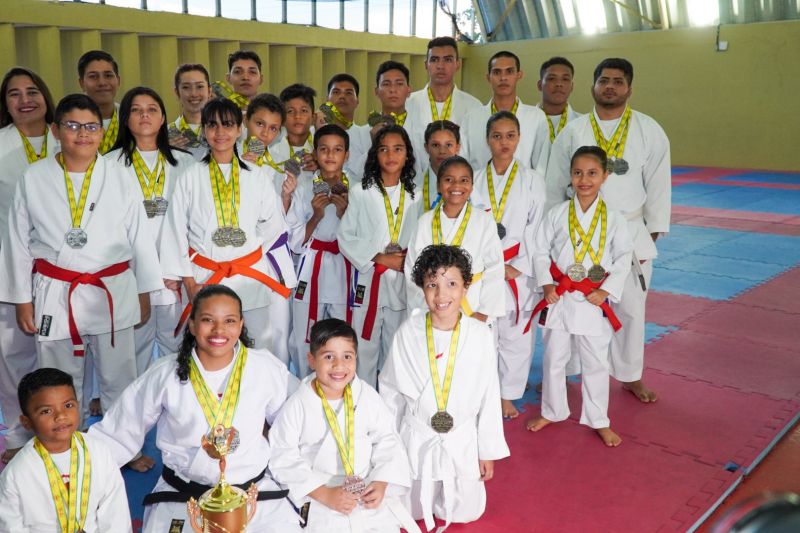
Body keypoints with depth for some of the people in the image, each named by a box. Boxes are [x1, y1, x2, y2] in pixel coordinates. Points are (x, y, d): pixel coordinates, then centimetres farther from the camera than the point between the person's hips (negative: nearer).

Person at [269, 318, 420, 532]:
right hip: (320, 499, -2)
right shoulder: (297, 406, -11)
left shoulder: (368, 397, -3)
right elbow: (284, 459, -11)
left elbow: (388, 442, 4)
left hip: (369, 493, 3)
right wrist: (325, 494, -17)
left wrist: (381, 483, -11)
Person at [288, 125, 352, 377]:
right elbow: (295, 242, 2)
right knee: (305, 342, 2)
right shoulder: (305, 189, 4)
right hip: (311, 272, 0)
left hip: (345, 273, 0)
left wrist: (344, 212, -12)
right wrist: (316, 216, -13)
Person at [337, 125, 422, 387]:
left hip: (402, 284, 2)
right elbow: (345, 237, -4)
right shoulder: (360, 193, 0)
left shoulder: (414, 197, 8)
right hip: (369, 280, -2)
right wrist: (380, 258, -12)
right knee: (365, 344, 3)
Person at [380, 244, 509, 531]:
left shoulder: (481, 335, -15)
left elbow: (489, 397, -5)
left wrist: (488, 452, 2)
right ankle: (423, 493, 49)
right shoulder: (408, 333, -15)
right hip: (416, 440, 0)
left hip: (462, 441, 0)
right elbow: (390, 391, -1)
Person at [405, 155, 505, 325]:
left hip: (474, 312, -1)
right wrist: (420, 311, -4)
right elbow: (412, 268, 2)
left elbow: (494, 270, -3)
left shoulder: (484, 220, -1)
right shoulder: (425, 221, 3)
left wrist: (484, 313, -8)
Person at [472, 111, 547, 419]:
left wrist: (517, 267, -10)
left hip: (519, 271, 0)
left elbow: (535, 228, -1)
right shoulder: (475, 180, 3)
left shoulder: (532, 180, 2)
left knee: (516, 336, 7)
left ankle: (507, 396, 26)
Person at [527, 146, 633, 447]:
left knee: (596, 363, 10)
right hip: (559, 298, 1)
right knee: (553, 359, 14)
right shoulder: (557, 214, -3)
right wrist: (547, 284, -8)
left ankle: (598, 421, 27)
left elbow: (624, 258, 0)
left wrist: (606, 290, -9)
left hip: (594, 301, -1)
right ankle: (552, 411, 34)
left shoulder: (613, 219, -4)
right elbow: (541, 250, 1)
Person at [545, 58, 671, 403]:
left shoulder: (649, 132, 0)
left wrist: (651, 235, -1)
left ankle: (630, 376, 30)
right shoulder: (573, 132, -1)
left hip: (630, 234, 1)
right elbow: (555, 187, 3)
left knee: (630, 307, 11)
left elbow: (658, 186, 1)